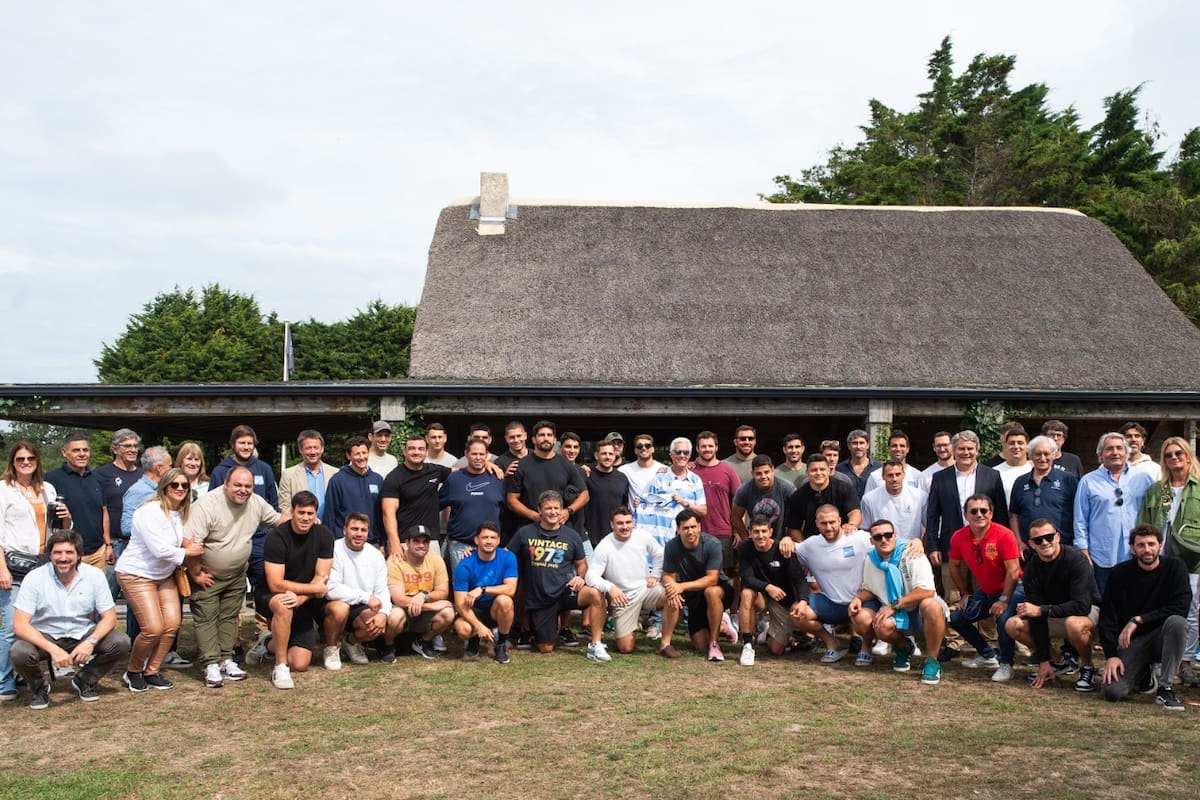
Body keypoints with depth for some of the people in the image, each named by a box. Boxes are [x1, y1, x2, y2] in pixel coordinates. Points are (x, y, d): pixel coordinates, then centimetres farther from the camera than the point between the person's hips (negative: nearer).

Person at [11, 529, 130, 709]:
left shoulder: (95, 575, -12)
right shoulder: (35, 578, -16)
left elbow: (109, 617, -8)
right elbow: (19, 625, -21)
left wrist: (91, 642, -29)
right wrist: (53, 649, -34)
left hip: (83, 635, 1)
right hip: (45, 637, -1)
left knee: (121, 643, -23)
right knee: (19, 653, -32)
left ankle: (84, 680, 6)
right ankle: (39, 686, 3)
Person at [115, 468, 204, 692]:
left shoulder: (181, 512, 3)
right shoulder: (150, 512, -21)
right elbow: (160, 550, -25)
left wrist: (185, 542, -5)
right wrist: (187, 552, -12)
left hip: (164, 575, 8)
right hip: (136, 574, -8)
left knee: (172, 624, -3)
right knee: (153, 628, -13)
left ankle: (151, 672, 14)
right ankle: (133, 673, 11)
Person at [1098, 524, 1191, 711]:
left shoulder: (1174, 567, -6)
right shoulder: (1119, 574, -3)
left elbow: (1181, 608, -19)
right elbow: (1107, 618, -4)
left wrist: (1138, 620, -22)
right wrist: (1111, 655, -15)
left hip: (1161, 636, -1)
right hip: (1130, 641, 1)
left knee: (1177, 622, -35)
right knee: (1111, 691, -21)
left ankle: (1165, 688, -20)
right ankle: (1142, 673, 16)